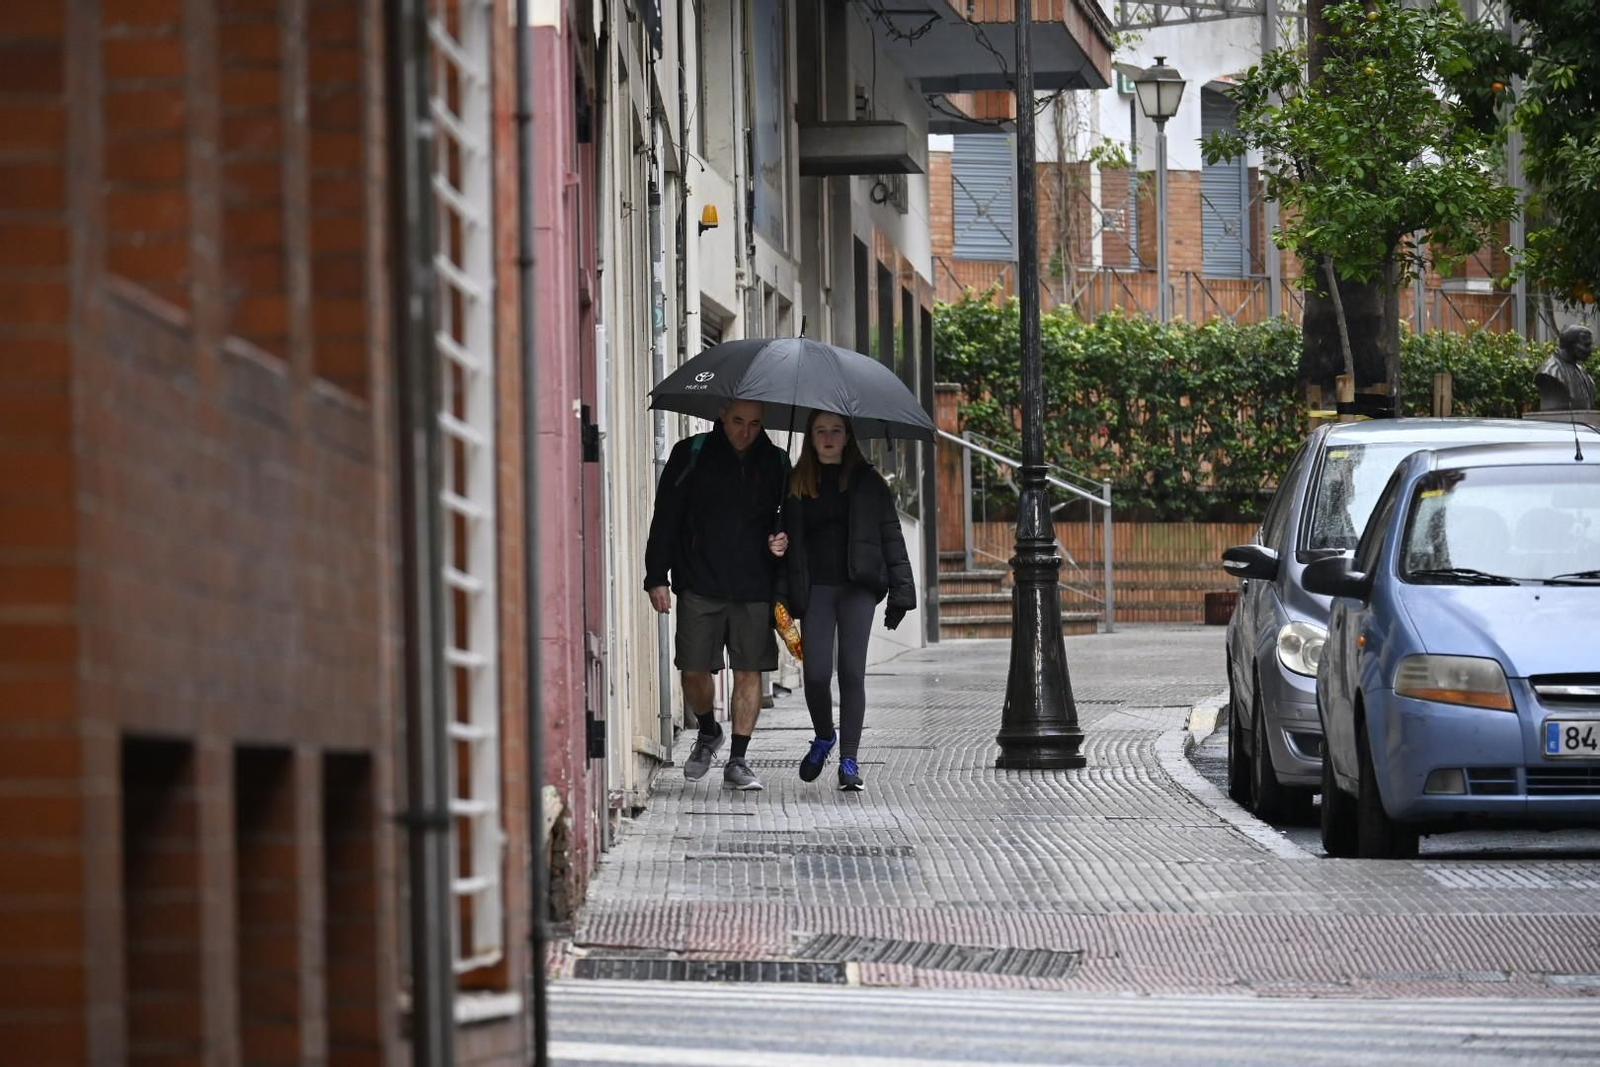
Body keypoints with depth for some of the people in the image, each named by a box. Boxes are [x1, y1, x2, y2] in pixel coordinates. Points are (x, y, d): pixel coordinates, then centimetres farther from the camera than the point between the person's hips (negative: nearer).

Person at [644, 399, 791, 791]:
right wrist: (657, 577, -4)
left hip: (755, 587, 1)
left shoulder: (776, 462, 8)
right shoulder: (692, 455, 1)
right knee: (694, 670, -2)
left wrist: (784, 542, -5)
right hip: (700, 584, -1)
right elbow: (665, 519, 2)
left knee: (749, 672, -1)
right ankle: (708, 733, 27)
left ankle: (737, 762, 6)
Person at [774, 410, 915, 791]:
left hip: (857, 587, -1)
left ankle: (849, 760, 1)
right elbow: (787, 542, 8)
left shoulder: (867, 482, 6)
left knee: (852, 672, -5)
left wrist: (900, 592, -3)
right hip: (815, 588, 1)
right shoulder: (797, 485, 9)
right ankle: (824, 737, 24)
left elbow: (891, 535, 4)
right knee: (816, 674, -5)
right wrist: (781, 599, 1)